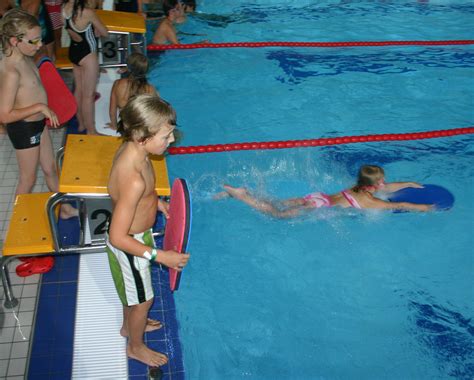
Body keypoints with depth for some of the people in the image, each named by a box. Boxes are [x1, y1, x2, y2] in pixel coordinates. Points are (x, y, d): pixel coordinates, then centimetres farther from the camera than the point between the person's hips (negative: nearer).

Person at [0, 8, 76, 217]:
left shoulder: (24, 58, -4)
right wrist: (40, 107, -28)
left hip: (38, 123, 9)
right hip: (24, 129, -8)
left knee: (50, 169, 23)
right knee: (28, 179, 11)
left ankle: (64, 208, 42)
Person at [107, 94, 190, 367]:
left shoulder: (130, 149, -14)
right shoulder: (134, 180, -41)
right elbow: (118, 238, -34)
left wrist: (156, 202, 8)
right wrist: (160, 256, -29)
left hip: (135, 234, 8)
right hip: (130, 244, -8)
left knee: (134, 290, 33)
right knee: (143, 300, 19)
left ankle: (130, 325, 61)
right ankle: (136, 346, 47)